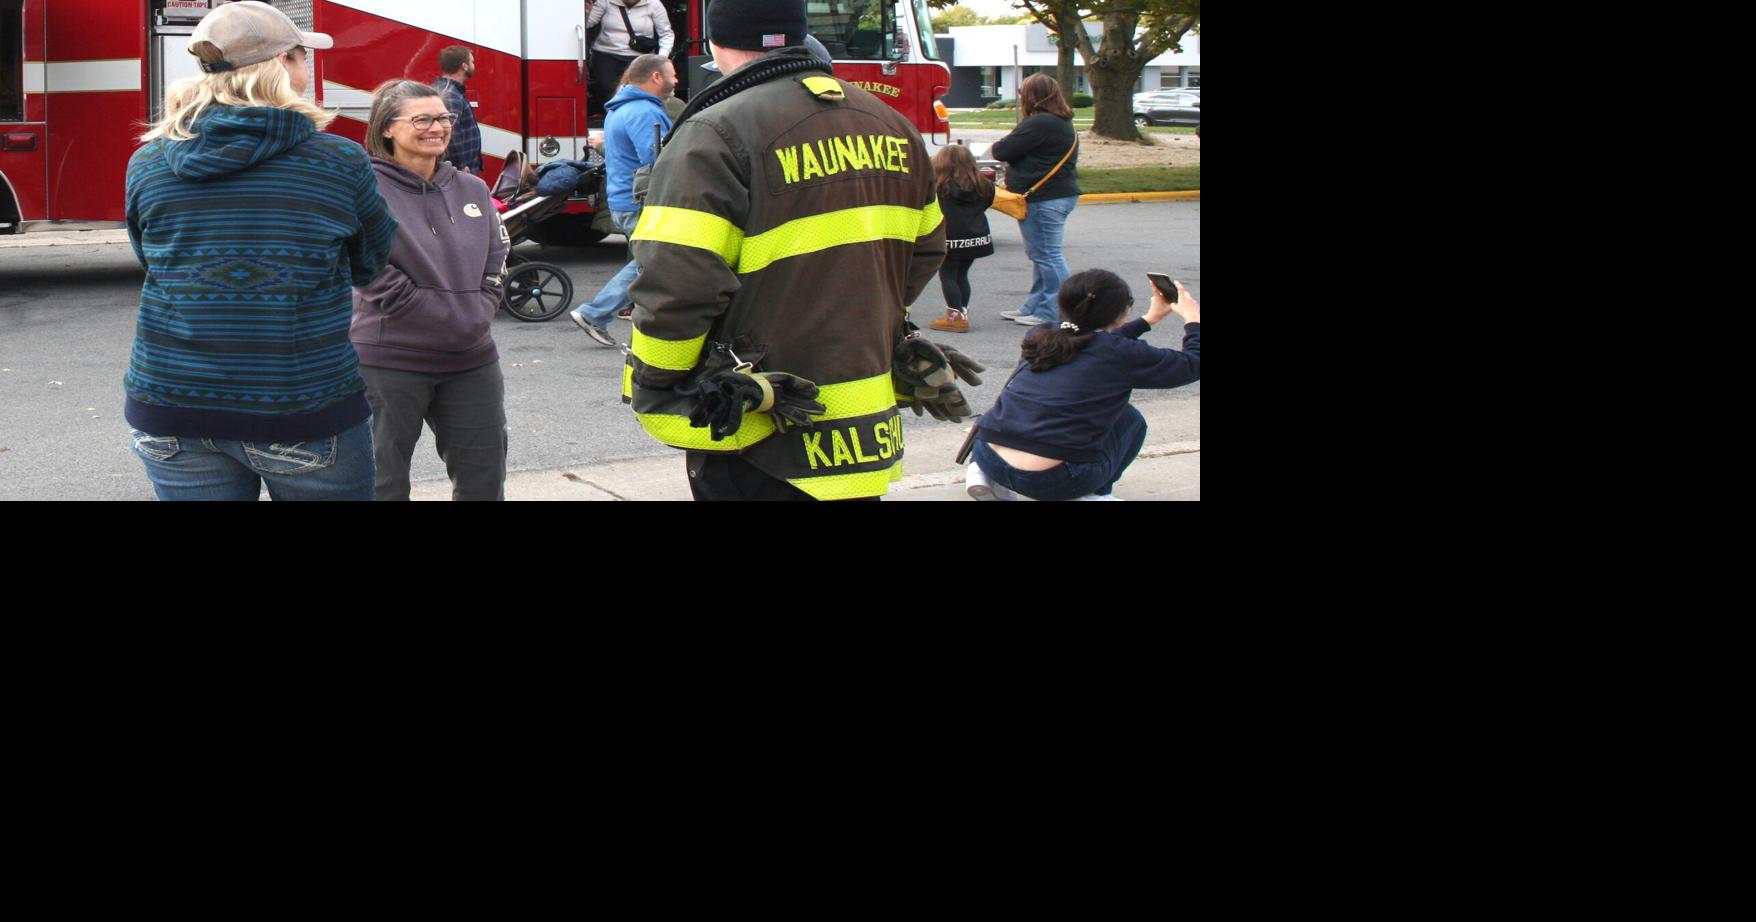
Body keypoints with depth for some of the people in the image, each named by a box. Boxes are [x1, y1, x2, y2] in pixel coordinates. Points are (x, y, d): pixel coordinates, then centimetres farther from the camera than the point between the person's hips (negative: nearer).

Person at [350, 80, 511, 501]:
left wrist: (477, 316, -4)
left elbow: (496, 262, 12)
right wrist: (450, 320, -13)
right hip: (390, 360, -6)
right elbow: (375, 276, -15)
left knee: (484, 481, 12)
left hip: (472, 360, 6)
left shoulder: (472, 189, 10)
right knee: (383, 482, 3)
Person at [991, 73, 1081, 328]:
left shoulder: (1039, 124, -19)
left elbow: (1004, 151, -17)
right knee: (1041, 254, 17)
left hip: (1044, 199, -11)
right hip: (1060, 193, 11)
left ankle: (1053, 312, -6)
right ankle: (1036, 306, 26)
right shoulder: (1062, 123, 16)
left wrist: (994, 148, 5)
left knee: (1046, 255, -7)